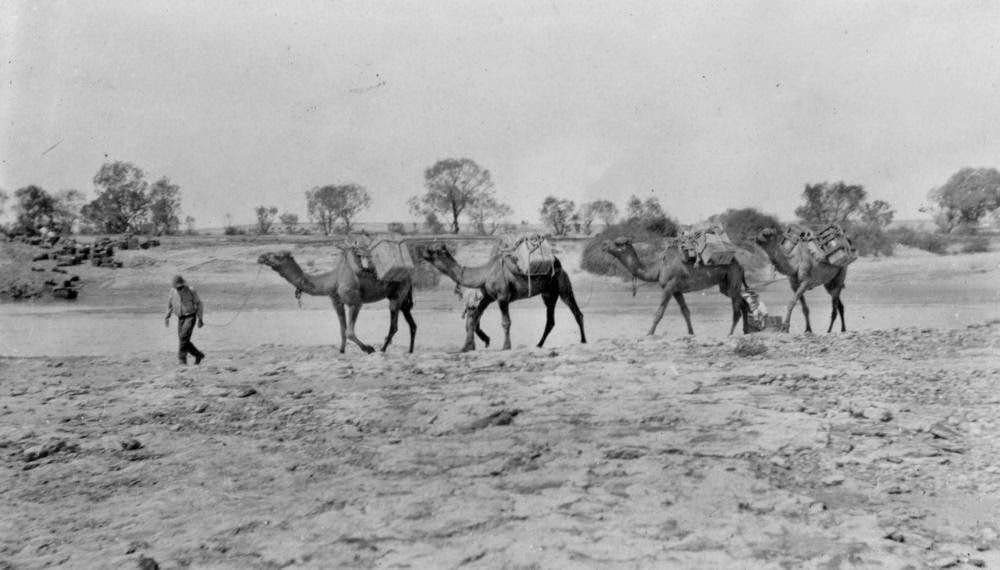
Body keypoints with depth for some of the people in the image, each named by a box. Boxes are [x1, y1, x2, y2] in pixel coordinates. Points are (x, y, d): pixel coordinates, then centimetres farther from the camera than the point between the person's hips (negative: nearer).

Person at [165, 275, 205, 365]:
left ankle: (182, 357, -19)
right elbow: (170, 304, 18)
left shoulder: (190, 291, -9)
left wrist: (200, 319, -6)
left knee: (184, 336, -23)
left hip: (190, 317, -5)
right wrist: (167, 317, 10)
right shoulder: (173, 291, 3)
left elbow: (198, 303, -3)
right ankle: (199, 355, 18)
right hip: (180, 318, 5)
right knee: (184, 341, 1)